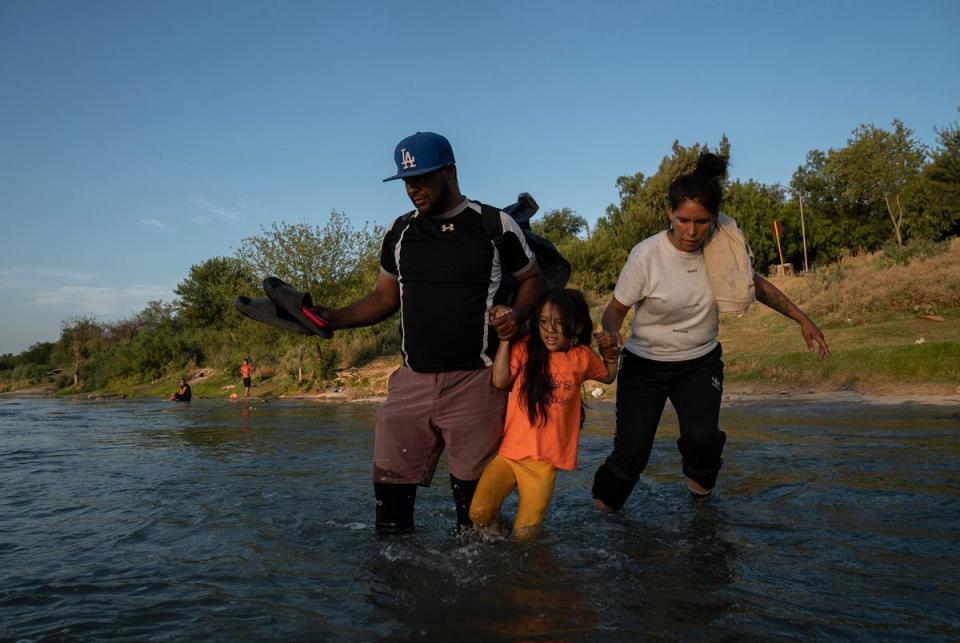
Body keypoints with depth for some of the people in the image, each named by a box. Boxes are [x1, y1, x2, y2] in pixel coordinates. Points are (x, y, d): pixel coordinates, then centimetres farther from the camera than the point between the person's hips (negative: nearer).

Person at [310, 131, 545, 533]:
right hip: (412, 379, 4)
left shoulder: (496, 225, 0)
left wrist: (517, 313, -11)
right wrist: (335, 318, 1)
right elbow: (385, 298, 16)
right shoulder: (400, 232, 11)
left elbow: (532, 279, 10)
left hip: (475, 380, -3)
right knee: (390, 481, 6)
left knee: (473, 487, 5)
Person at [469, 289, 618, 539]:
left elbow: (608, 376, 25)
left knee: (524, 534, -5)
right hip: (508, 453, 0)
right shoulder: (525, 348, 0)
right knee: (479, 514, -16)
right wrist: (505, 337, -13)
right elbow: (500, 380, -14)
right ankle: (493, 521, 17)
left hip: (543, 462, 1)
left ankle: (530, 504, 28)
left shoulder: (582, 357, 6)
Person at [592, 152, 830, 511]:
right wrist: (609, 337, -33)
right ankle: (602, 509, 20)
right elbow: (616, 309, -12)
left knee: (701, 435, -21)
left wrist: (802, 320, 5)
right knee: (631, 455, -11)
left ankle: (699, 476, 16)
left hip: (701, 362, 3)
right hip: (646, 364, -2)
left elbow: (757, 285, 8)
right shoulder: (645, 256, -22)